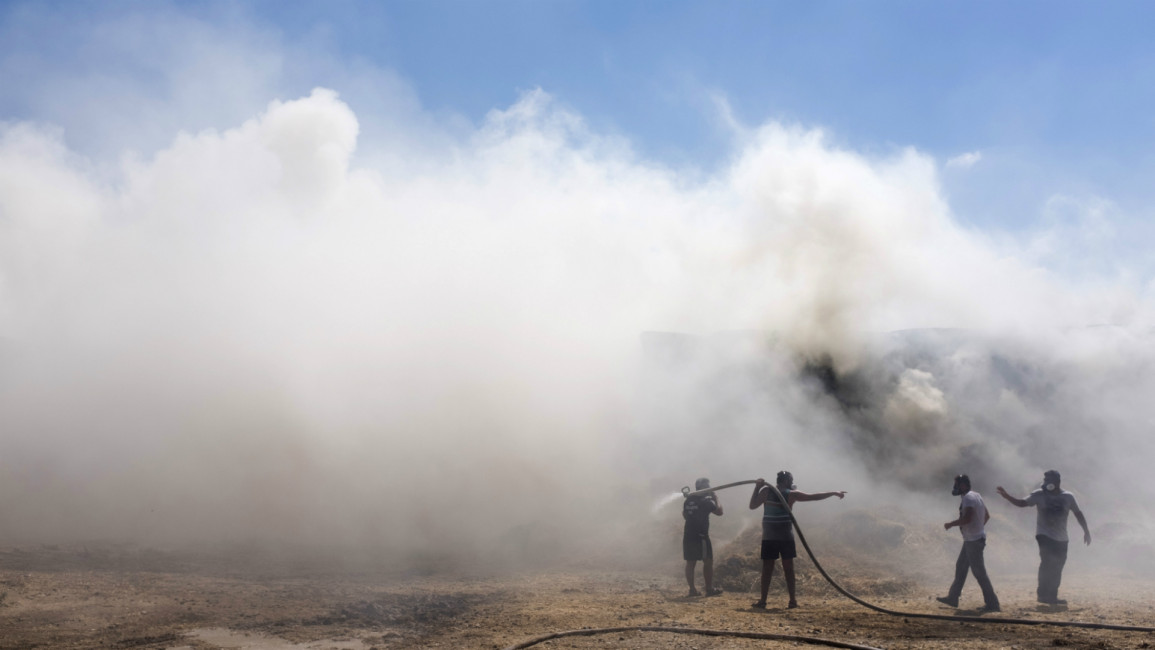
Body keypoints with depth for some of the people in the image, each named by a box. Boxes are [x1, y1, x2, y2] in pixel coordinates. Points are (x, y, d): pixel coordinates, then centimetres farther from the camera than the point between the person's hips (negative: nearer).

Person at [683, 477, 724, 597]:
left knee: (690, 562, 6)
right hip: (701, 536, -6)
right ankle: (710, 589, 0)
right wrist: (716, 500, 10)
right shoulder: (706, 501, -9)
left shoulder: (688, 500, 11)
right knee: (708, 561, 1)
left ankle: (692, 589, 4)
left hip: (688, 535, 7)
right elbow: (719, 512, -4)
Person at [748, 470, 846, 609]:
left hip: (768, 537, 1)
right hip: (786, 537, -1)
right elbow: (815, 497, 1)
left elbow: (752, 505, 0)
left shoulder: (766, 491, -1)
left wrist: (757, 488, 6)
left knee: (767, 569, 3)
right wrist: (835, 493, 10)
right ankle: (792, 600, 7)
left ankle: (762, 601, 0)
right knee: (788, 568, 7)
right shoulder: (792, 494, -2)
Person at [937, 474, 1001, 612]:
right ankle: (953, 597, 26)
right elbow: (987, 516, 21)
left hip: (973, 540, -11)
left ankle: (992, 604, -8)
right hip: (971, 540, 11)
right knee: (960, 567, 18)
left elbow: (967, 518, -29)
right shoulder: (977, 496, 14)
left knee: (979, 572, -8)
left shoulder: (968, 498, -18)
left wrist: (950, 524, -17)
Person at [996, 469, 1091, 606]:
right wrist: (1006, 496, -21)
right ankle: (1043, 594, -15)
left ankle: (1052, 596, 17)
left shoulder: (1067, 497, 0)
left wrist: (1086, 531, 5)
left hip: (1061, 539, 3)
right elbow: (1022, 503, -7)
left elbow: (1078, 513, 8)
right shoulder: (1039, 495, -3)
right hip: (1044, 536, -3)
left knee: (1057, 568, 6)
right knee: (1047, 562, -19)